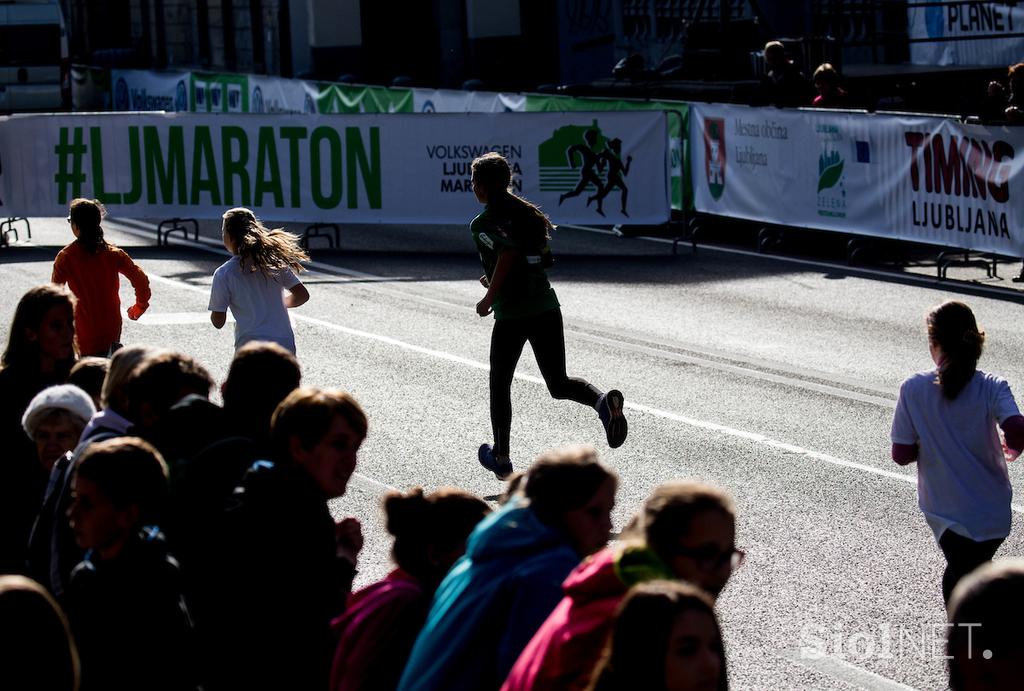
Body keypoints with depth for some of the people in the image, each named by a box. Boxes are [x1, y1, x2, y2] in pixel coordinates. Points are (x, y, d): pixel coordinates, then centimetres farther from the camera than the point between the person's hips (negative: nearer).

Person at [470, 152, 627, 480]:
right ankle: (603, 400, -22)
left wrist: (489, 297, -15)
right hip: (547, 306, 6)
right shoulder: (526, 211, 14)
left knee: (499, 384, 13)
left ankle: (501, 458, 23)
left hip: (511, 314, -6)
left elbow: (508, 251, -24)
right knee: (559, 384, 9)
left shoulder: (483, 223, -7)